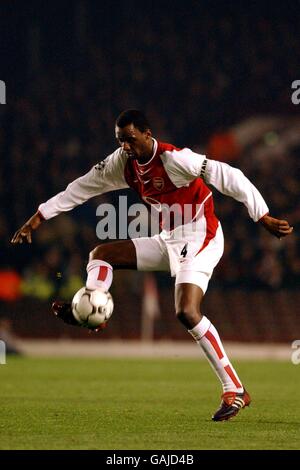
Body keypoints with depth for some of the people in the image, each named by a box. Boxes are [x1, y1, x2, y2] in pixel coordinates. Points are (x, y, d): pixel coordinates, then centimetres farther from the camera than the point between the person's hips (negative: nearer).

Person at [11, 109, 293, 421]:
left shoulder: (174, 159, -22)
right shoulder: (122, 163, 1)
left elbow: (228, 178, -26)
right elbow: (82, 188, 12)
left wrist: (263, 218, -31)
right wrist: (39, 217, 12)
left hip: (199, 238, -9)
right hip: (168, 240, 9)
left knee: (187, 312, -24)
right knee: (101, 254, 6)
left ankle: (235, 391, -22)